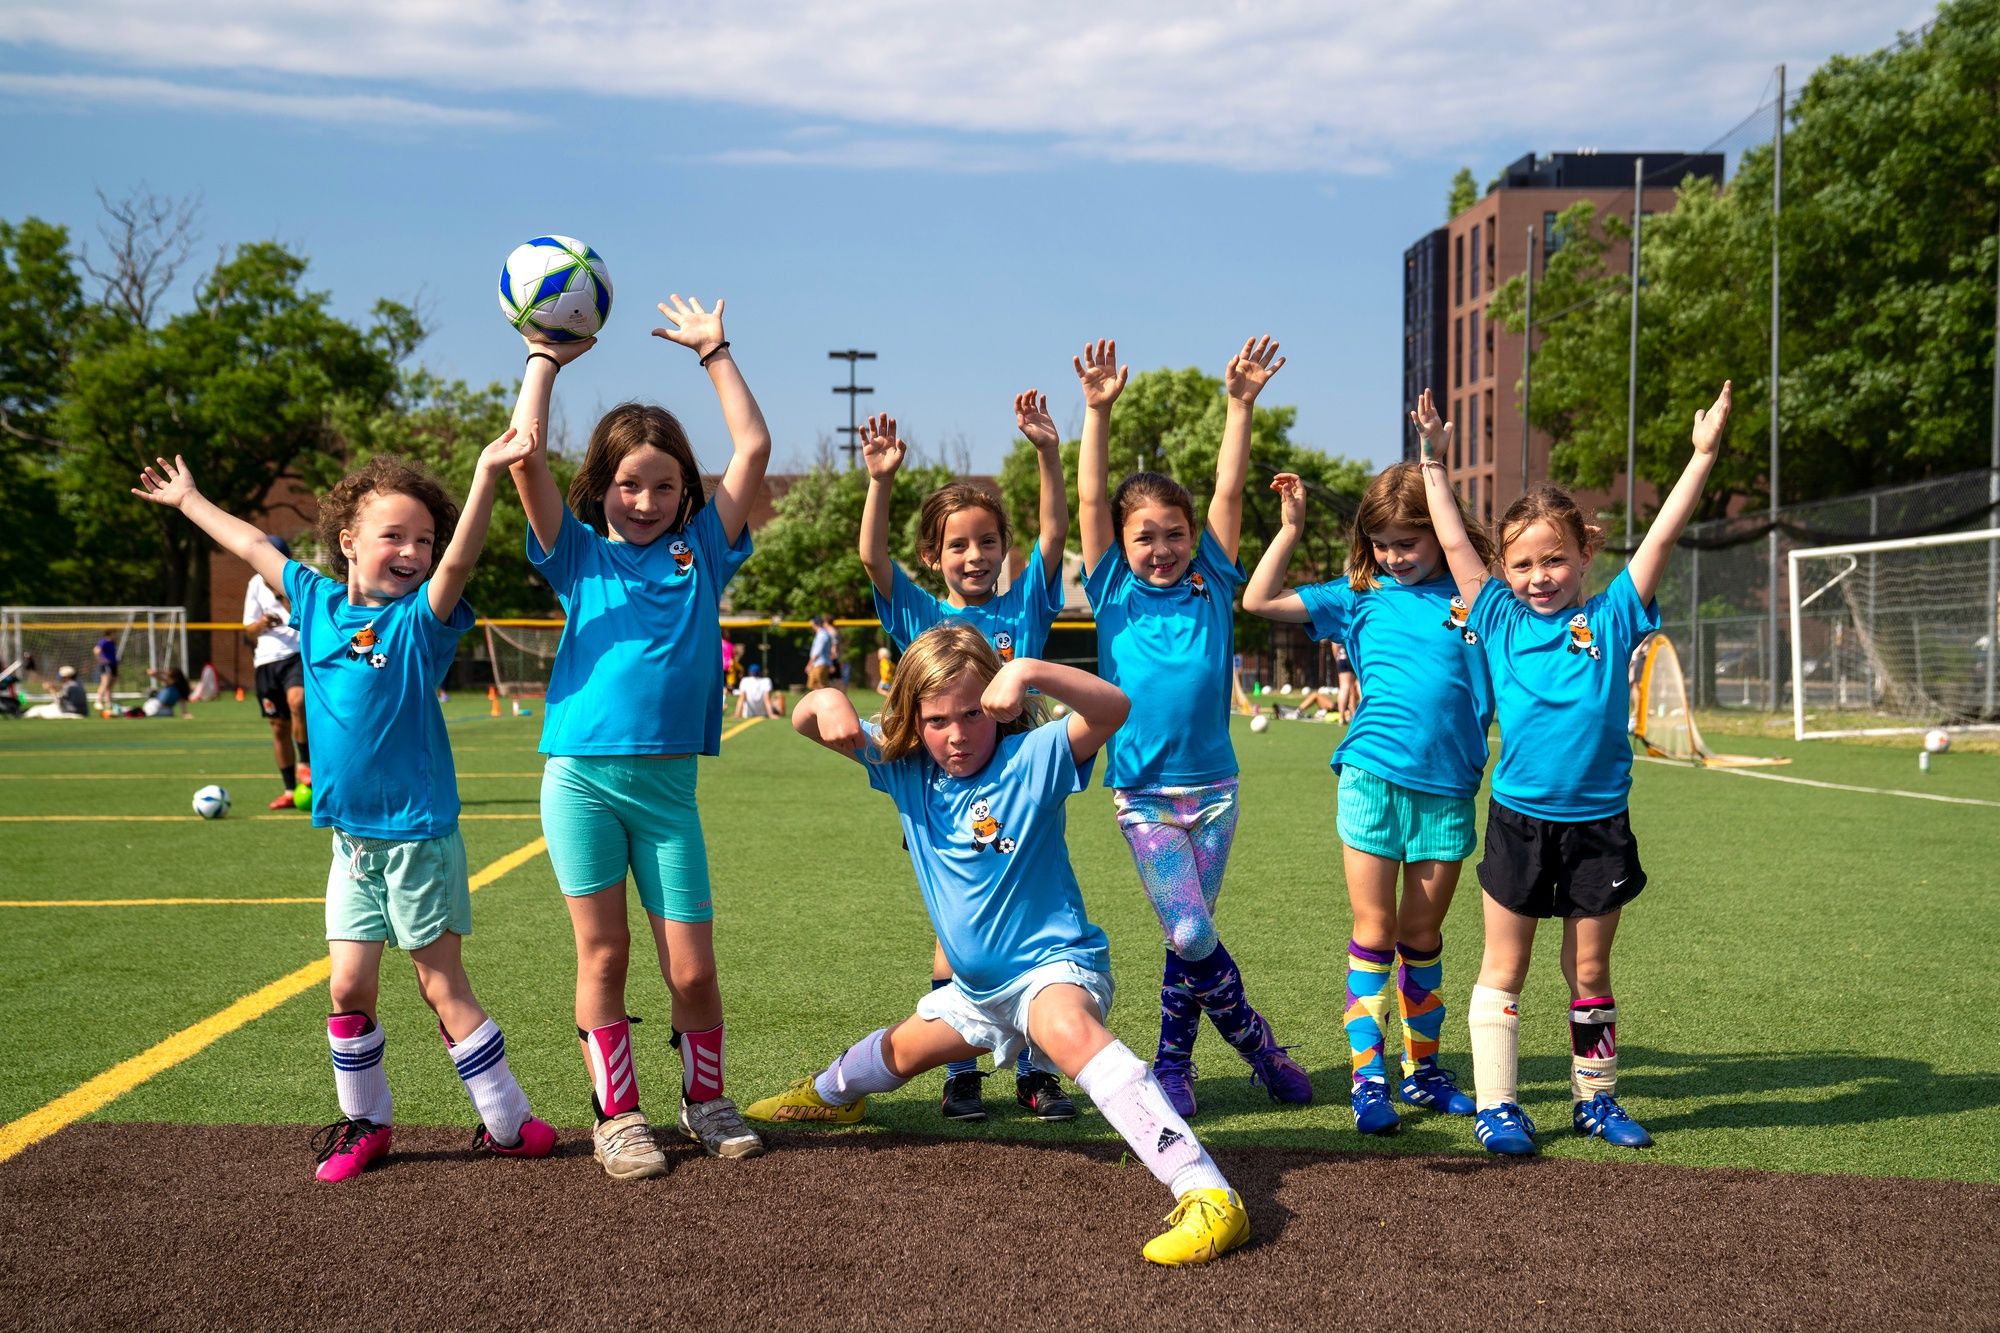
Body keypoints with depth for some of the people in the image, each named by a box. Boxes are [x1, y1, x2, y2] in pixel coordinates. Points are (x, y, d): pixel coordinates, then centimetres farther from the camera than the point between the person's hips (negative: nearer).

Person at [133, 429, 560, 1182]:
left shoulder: (422, 617, -9)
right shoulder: (318, 603, 6)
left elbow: (460, 557, -28)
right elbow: (250, 545, 20)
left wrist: (488, 471, -42)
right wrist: (187, 498, 33)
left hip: (420, 832, -5)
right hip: (351, 837, 5)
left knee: (444, 987, 1)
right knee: (348, 988, 7)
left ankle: (506, 1122, 13)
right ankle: (365, 1121, 24)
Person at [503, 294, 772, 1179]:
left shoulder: (701, 550, 10)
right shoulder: (579, 554, 7)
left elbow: (753, 449, 5)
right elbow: (523, 457, -4)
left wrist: (714, 351, 8)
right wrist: (546, 359, 1)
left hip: (667, 781, 1)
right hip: (580, 775, -1)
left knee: (692, 967, 2)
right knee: (602, 953, 5)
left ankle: (706, 1100, 25)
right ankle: (615, 1115, 19)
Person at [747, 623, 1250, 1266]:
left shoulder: (1032, 758, -21)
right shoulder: (906, 768, -4)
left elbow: (1113, 707, -37)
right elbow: (805, 723, -3)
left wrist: (1029, 672, -51)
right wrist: (826, 699, -26)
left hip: (1055, 961, -7)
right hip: (978, 984, 8)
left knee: (1068, 1031, -41)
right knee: (901, 1049, 31)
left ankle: (1208, 1195, -48)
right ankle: (830, 1094, 69)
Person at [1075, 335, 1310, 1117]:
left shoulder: (1212, 586, 4)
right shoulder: (1114, 593, 2)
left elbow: (1228, 493, -1)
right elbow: (1089, 500, -4)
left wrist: (1240, 404, -9)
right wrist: (1097, 411, -12)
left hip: (1213, 788, 2)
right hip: (1143, 795, -1)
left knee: (1189, 939, 7)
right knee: (1192, 935, -9)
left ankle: (1173, 1064, 24)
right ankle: (1255, 1040, 14)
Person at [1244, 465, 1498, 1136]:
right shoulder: (1360, 598, 7)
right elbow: (1259, 600, 7)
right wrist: (1291, 525, 3)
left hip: (1449, 786, 1)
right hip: (1373, 777, -1)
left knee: (1423, 934, 11)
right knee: (1374, 930, 1)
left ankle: (1422, 1067, 24)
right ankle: (1367, 1075, 5)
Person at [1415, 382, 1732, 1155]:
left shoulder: (1611, 618, 0)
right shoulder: (1499, 620, 1)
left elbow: (1663, 536, -3)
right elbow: (1454, 543, 4)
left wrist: (1703, 454, -7)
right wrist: (1435, 465, 3)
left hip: (1598, 823, 0)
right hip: (1518, 820, 0)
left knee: (1589, 970, 12)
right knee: (1504, 967, 6)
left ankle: (1595, 1097, 27)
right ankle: (1495, 1104, 13)